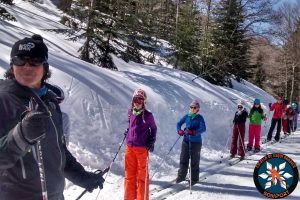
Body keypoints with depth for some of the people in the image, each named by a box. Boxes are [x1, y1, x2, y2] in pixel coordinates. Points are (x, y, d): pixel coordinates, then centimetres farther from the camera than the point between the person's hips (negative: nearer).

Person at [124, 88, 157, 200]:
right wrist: (127, 131, 10)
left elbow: (154, 128, 5)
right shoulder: (130, 112, 5)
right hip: (129, 147, 4)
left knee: (142, 174, 6)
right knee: (129, 174, 11)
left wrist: (152, 141, -4)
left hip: (142, 148, -4)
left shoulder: (147, 115, -8)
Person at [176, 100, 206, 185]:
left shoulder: (199, 118, -6)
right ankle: (181, 176, 22)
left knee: (194, 161, 6)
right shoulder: (187, 116, 5)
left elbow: (203, 128, -17)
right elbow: (179, 123, 13)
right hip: (186, 140, 3)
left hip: (196, 142, -3)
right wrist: (179, 130, -7)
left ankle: (194, 178, 19)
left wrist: (194, 132, -32)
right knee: (183, 159, 7)